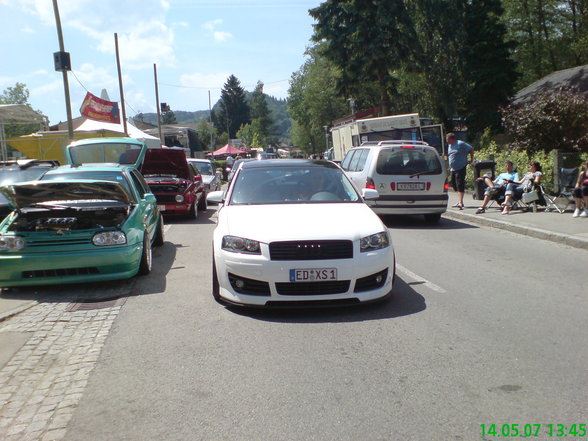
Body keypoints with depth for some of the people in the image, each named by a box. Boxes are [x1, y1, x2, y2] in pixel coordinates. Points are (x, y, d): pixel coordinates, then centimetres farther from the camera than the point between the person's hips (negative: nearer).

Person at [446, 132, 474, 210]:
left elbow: (471, 149, -7)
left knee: (460, 185, -13)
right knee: (454, 185, 12)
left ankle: (460, 203, -18)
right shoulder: (449, 145, 14)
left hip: (461, 168, -9)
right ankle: (460, 202, 22)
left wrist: (471, 160, -4)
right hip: (453, 169, 9)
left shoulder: (460, 144, -10)